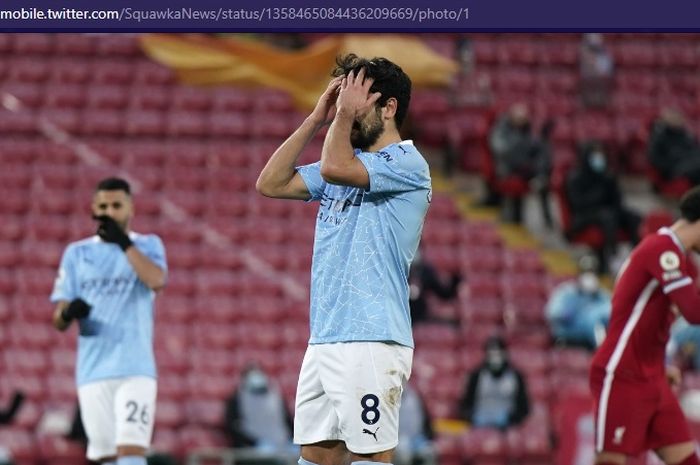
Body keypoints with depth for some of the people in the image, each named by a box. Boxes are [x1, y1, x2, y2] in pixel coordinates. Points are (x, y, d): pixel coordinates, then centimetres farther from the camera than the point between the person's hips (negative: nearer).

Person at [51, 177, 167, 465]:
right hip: (92, 373, 2)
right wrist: (68, 313, -15)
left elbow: (156, 281, -14)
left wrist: (124, 242, -11)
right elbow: (59, 322, 8)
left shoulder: (148, 245, 9)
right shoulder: (76, 253, 12)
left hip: (136, 369, -2)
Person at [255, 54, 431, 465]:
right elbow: (271, 183, 14)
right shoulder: (350, 163, 19)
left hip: (371, 341, -8)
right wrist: (317, 119, 11)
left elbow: (334, 167, -23)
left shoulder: (407, 163, -7)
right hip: (323, 340, 8)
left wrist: (346, 113, -7)